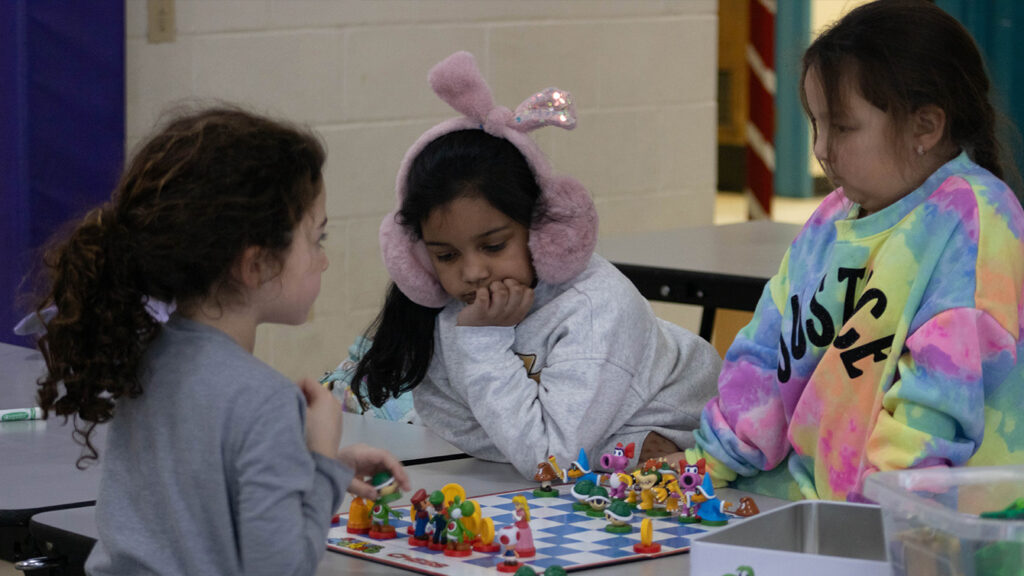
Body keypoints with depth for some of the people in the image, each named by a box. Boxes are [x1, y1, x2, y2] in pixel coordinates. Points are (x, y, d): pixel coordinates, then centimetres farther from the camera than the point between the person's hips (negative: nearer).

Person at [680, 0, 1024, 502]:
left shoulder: (972, 218, -9)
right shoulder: (831, 220, 18)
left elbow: (945, 389, -19)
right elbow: (767, 354, 23)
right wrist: (706, 460, 13)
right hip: (807, 490, 8)